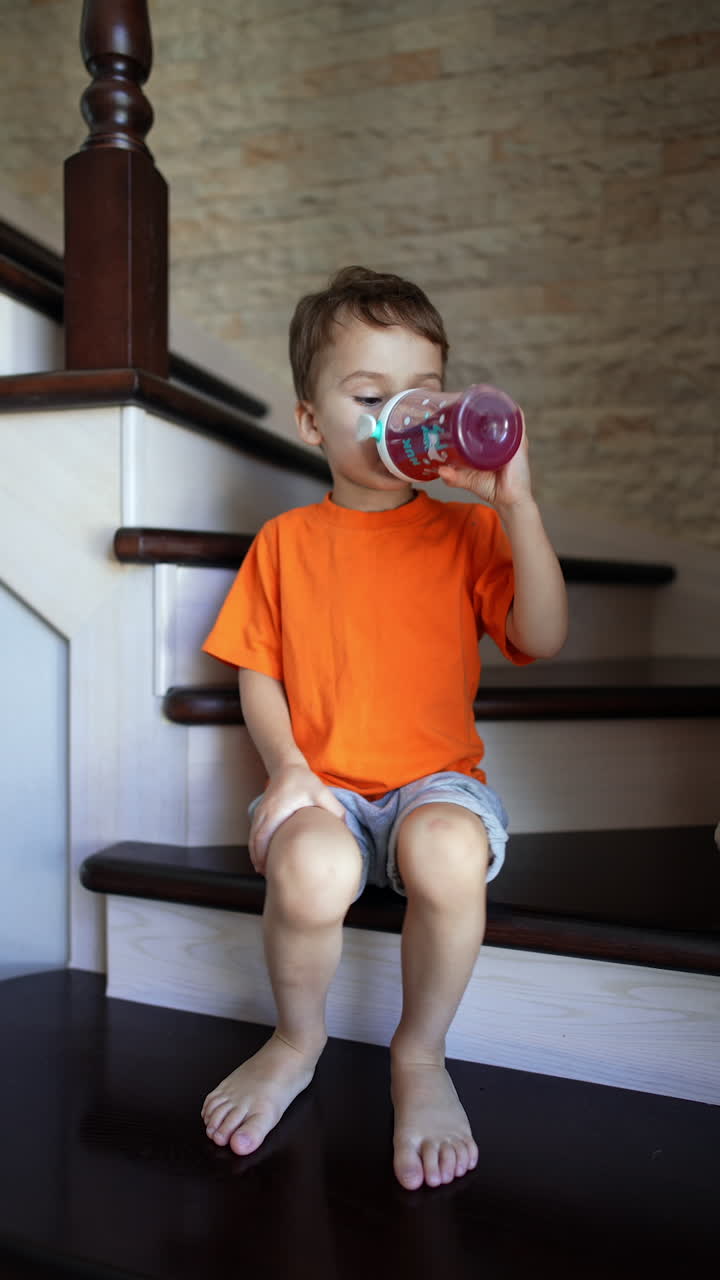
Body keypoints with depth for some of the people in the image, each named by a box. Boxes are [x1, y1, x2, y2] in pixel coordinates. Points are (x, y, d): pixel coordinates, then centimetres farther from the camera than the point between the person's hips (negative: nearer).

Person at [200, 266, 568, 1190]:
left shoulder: (466, 530, 7)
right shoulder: (285, 542, 9)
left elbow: (543, 639, -7)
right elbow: (257, 672, 8)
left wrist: (515, 506, -17)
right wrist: (287, 766, -11)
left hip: (435, 777, 0)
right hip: (322, 783, 0)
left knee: (449, 854, -37)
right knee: (310, 872, -35)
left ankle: (421, 1057, -7)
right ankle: (298, 1040, 0)